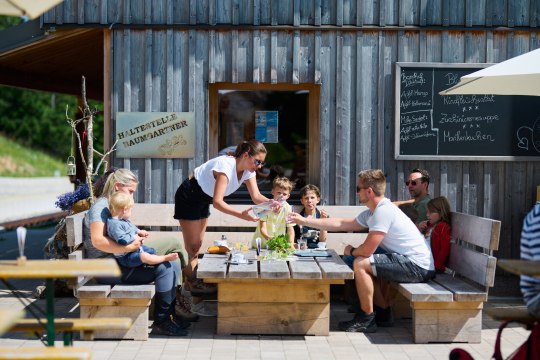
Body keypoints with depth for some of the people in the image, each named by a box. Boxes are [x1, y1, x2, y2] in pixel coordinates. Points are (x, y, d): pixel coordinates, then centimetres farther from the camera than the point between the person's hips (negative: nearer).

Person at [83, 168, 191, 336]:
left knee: (173, 265, 0)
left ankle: (169, 314, 5)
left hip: (121, 261, 10)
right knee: (164, 268, -22)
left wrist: (135, 236, 6)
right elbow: (97, 241, -26)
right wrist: (127, 248, -29)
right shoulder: (101, 206, -12)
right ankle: (160, 322, -13)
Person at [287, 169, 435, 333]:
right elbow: (341, 224, 18)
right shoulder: (371, 213, 11)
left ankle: (367, 320, -4)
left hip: (417, 266, -10)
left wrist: (351, 251, 2)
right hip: (415, 265, 10)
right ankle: (384, 312, 23)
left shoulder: (384, 210, -19)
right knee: (366, 266, 21)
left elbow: (367, 250, -22)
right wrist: (304, 220, 20)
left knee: (360, 264, -14)